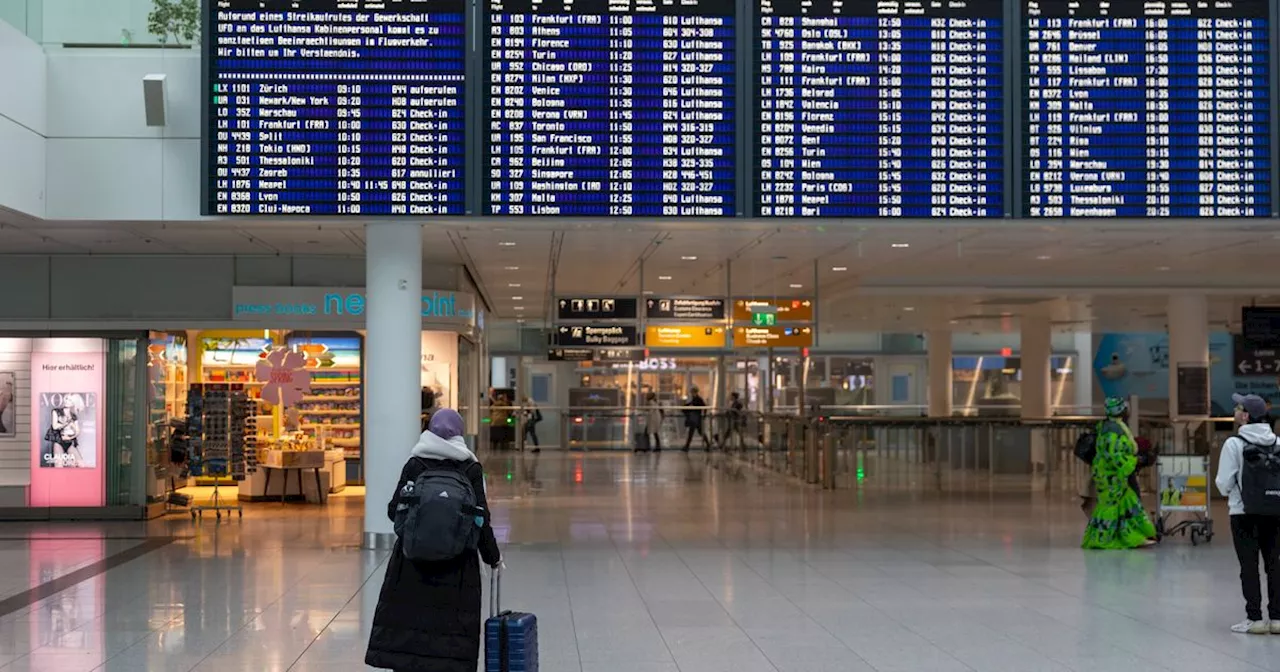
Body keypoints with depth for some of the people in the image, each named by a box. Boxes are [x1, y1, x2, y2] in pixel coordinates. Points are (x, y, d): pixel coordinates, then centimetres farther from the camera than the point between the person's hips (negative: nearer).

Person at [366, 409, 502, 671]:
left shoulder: (414, 464, 1)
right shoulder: (471, 468, -3)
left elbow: (394, 511, 0)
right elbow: (481, 518, -5)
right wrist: (493, 556, 7)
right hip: (456, 561, -1)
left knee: (407, 618, 7)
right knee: (450, 625, 3)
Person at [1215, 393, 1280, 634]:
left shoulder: (1234, 443, -12)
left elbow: (1224, 481, -10)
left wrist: (1228, 492, 12)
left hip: (1243, 513, -4)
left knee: (1249, 566, 1)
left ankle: (1254, 618, 1)